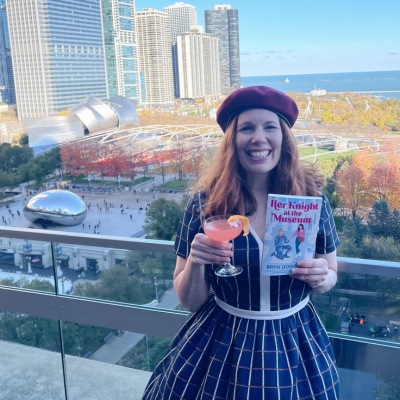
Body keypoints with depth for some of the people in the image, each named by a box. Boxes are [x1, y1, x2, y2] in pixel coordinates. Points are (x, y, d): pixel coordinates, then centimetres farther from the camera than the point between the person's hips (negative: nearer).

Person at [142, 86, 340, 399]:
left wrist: (321, 278, -17)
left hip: (297, 344, 2)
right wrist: (195, 262, -26)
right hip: (220, 344, -1)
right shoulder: (205, 203, -14)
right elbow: (189, 301, -7)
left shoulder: (313, 197, -10)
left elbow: (330, 277, 5)